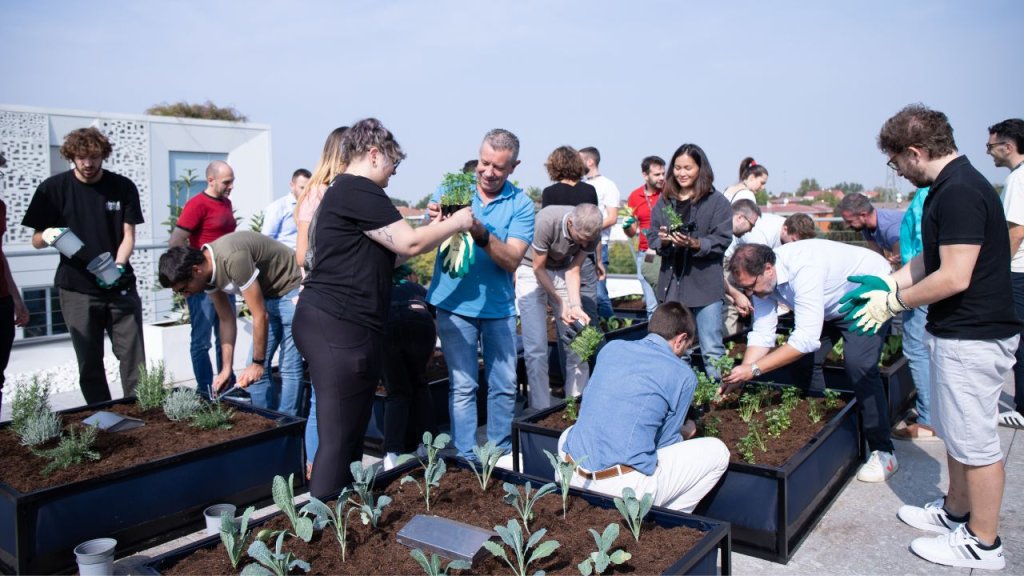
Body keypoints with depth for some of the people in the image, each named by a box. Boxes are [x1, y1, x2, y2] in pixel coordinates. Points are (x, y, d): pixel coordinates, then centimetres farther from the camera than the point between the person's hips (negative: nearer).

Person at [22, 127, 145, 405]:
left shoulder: (123, 187, 2)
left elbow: (128, 235, -1)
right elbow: (36, 240, 4)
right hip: (77, 290, 0)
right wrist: (46, 235, -20)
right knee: (90, 365, 5)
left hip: (121, 286, 0)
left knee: (134, 359, -1)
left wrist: (118, 266, -19)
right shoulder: (53, 189, 0)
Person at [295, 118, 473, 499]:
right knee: (339, 439, -7)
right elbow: (409, 244, -13)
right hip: (340, 328, -11)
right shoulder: (358, 190, -11)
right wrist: (457, 222, 1)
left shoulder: (343, 192, 22)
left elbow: (386, 254, 21)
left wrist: (434, 230, 18)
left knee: (349, 433, 16)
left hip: (334, 324, 11)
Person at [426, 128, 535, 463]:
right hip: (455, 304, -1)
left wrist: (482, 234, -31)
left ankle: (501, 454, 28)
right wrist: (437, 223, -29)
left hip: (498, 306, 1)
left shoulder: (520, 204, -4)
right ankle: (466, 458, 14)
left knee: (504, 386, 10)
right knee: (463, 385, 1)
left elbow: (511, 261, -14)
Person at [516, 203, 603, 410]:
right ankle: (542, 410, -3)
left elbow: (573, 270, -9)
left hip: (561, 271, 5)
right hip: (531, 271, -4)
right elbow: (538, 267, -20)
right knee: (536, 347, -11)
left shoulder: (591, 234, -17)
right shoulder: (547, 221, -32)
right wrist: (560, 303, -20)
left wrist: (575, 306, -23)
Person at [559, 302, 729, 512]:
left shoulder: (611, 348, 13)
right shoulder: (683, 375, 0)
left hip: (574, 479, 5)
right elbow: (665, 442, 6)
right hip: (627, 489, -5)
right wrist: (685, 432, 32)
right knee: (717, 451, 11)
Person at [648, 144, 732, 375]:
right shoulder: (664, 200, 9)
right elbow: (651, 236, 8)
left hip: (705, 285, -4)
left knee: (712, 349, -1)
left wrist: (695, 244, -24)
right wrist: (663, 240, -14)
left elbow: (722, 240, -9)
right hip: (671, 284, 4)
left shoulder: (717, 201, -3)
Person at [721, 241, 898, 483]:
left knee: (858, 364, -22)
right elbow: (761, 334, -15)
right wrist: (739, 377, -26)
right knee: (806, 360, -1)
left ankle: (883, 452, -10)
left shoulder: (804, 268, -41)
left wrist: (754, 369, -42)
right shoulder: (761, 277, -16)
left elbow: (807, 338, -43)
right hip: (830, 305, 8)